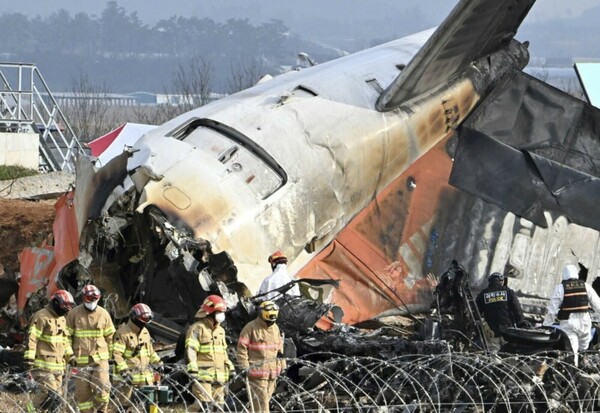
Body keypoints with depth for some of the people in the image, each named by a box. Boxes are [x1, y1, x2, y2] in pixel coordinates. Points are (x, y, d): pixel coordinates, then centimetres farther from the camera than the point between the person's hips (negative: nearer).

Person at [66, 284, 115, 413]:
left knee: (102, 389, -13)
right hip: (81, 359, 0)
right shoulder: (74, 314, 1)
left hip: (100, 358, 0)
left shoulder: (103, 314, 5)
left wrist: (112, 354, 14)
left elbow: (110, 335, 14)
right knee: (82, 393, 1)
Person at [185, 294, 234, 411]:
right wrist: (192, 368, -25)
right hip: (202, 376, -8)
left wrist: (230, 369, 24)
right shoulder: (197, 328, -5)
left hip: (219, 377, 8)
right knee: (205, 406, -17)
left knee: (219, 406, 6)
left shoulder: (220, 331, 21)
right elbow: (190, 349, -14)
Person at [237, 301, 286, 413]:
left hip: (272, 372, 7)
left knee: (265, 399, 10)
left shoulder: (275, 328, 14)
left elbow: (279, 346, 26)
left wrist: (281, 365, 23)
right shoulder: (251, 328, -8)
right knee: (261, 401, -10)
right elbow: (241, 348, -9)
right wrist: (244, 366, -13)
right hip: (257, 371, -7)